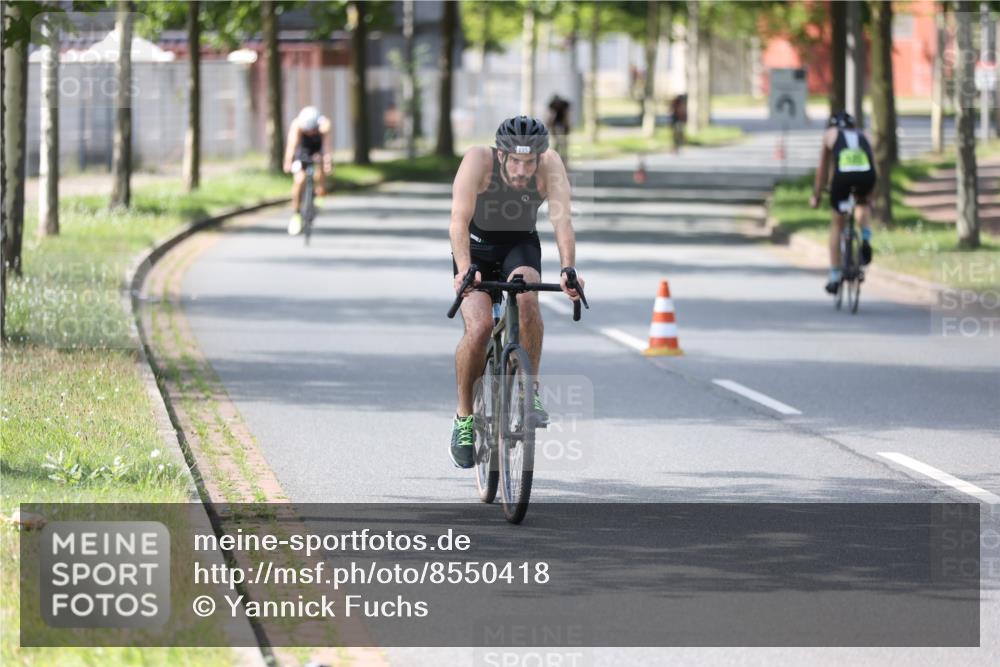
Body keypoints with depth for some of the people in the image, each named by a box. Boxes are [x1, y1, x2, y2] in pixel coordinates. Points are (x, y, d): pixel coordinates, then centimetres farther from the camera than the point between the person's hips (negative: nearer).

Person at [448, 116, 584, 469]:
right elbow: (459, 221, -38)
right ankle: (464, 417, -3)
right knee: (479, 327, -22)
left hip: (521, 245, 1)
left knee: (526, 297, -32)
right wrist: (465, 270, -53)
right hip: (477, 247, -1)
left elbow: (562, 221, -33)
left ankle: (529, 390, -16)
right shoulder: (478, 161, -29)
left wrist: (567, 270, -49)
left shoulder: (550, 165, -24)